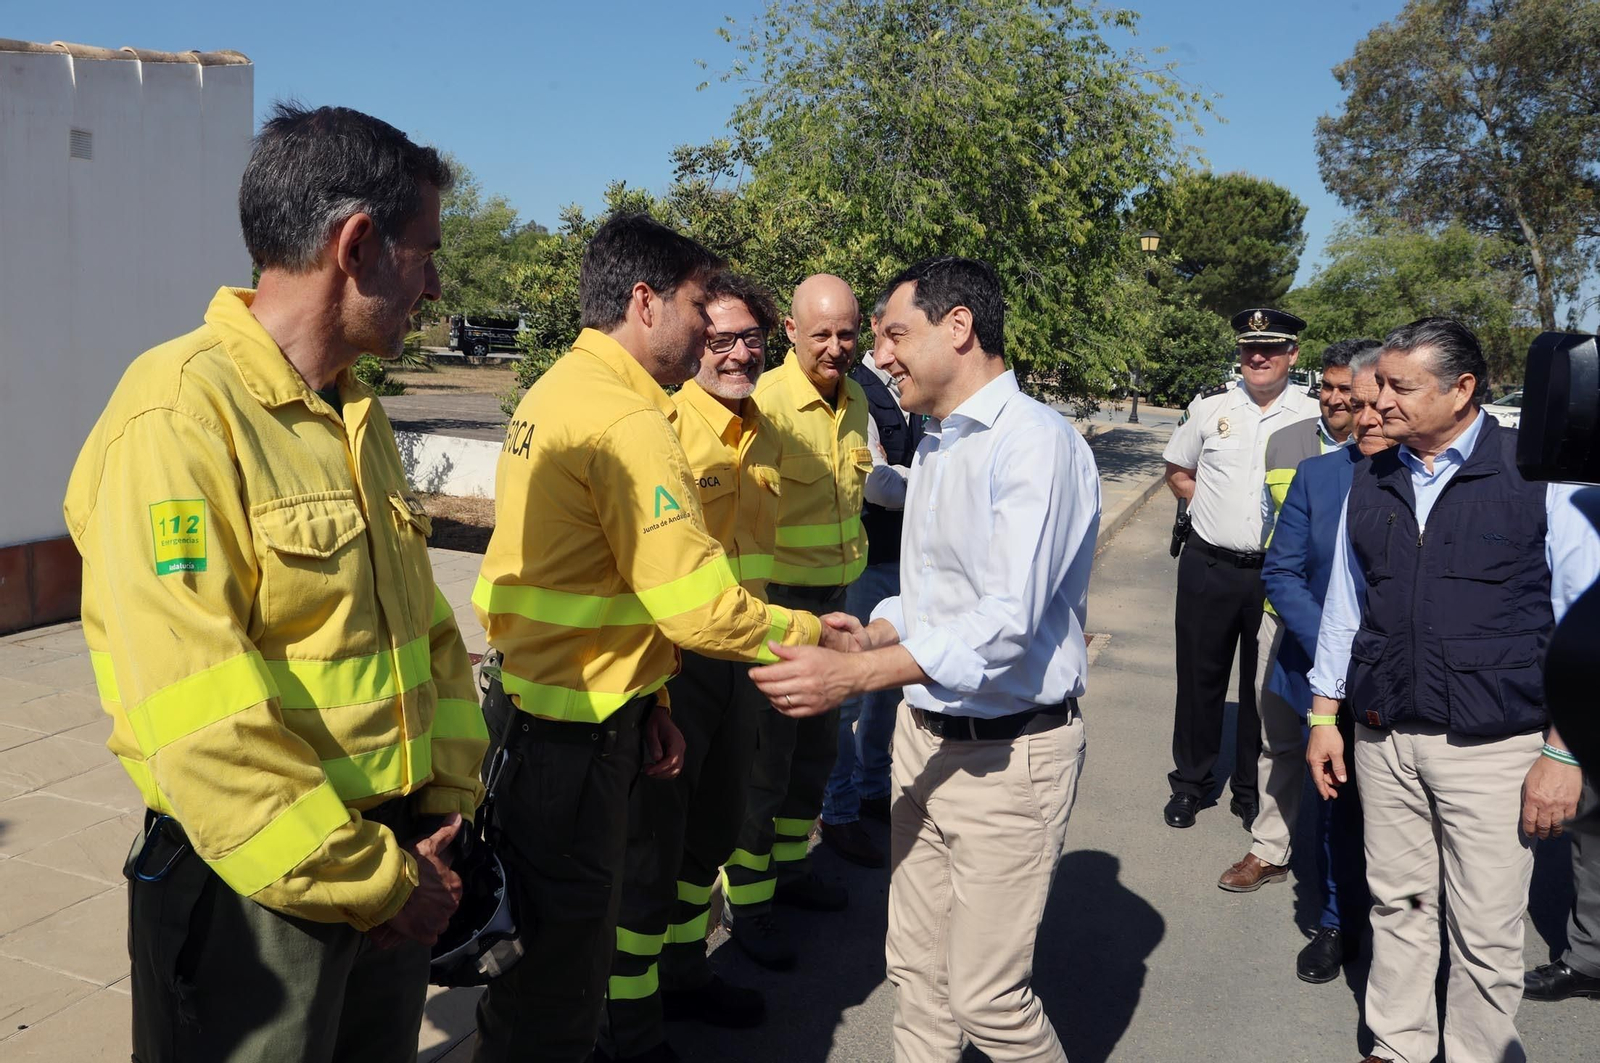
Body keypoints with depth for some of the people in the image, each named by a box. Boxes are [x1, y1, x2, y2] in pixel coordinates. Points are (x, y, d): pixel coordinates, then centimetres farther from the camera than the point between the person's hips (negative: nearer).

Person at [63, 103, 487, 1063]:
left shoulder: (359, 414, 9)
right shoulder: (180, 414, -19)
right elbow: (201, 717, -24)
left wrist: (449, 799, 4)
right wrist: (366, 880, -16)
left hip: (395, 866, 8)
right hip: (256, 891, -8)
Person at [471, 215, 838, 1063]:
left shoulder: (557, 392, 11)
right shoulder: (628, 421, -21)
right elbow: (697, 606, -25)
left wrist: (642, 698, 15)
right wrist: (813, 637, -11)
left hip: (528, 698, 10)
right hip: (575, 730, -10)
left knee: (543, 937, 25)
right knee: (560, 968, 7)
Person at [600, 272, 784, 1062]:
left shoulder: (765, 435, 8)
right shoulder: (661, 427, -18)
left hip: (741, 657, 8)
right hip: (671, 659, -8)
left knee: (713, 828, 22)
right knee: (651, 840, 6)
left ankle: (683, 972, 45)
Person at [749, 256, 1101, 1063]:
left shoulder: (1035, 442, -17)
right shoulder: (934, 447, 13)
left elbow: (1008, 620, -26)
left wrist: (853, 676, -30)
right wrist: (875, 632, -1)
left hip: (1009, 753, -8)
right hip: (927, 739, 8)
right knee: (917, 975, 16)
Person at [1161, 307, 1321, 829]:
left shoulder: (1316, 415, -2)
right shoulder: (1210, 405, 1)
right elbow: (1178, 472, 13)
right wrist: (1212, 510, 1)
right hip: (1209, 566, 1)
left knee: (1263, 684, 11)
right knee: (1199, 677, 10)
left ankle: (1251, 791, 27)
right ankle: (1189, 782, 26)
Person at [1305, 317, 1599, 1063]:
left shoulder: (1539, 476, -7)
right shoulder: (1370, 481, 7)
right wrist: (1324, 717, 14)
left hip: (1492, 749, -4)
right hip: (1383, 739, 4)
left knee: (1486, 932, 6)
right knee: (1398, 905, 15)